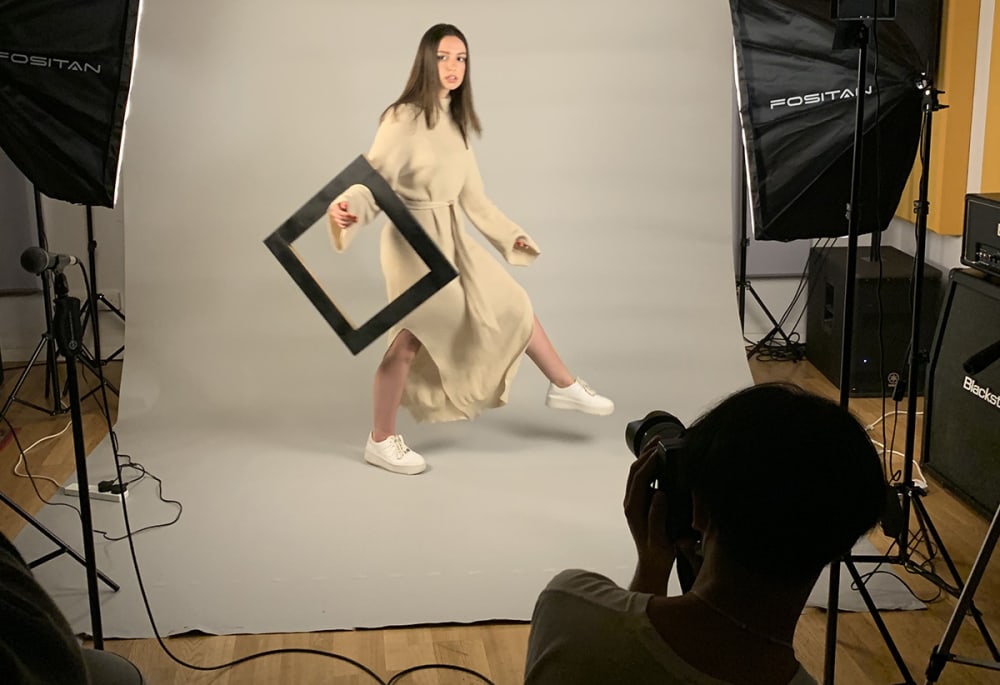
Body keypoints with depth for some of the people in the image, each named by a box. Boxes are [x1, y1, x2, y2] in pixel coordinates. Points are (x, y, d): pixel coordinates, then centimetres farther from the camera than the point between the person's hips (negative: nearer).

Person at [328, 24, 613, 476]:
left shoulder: (456, 122, 9)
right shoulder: (404, 119, -14)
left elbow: (472, 197, 16)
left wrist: (509, 236, 21)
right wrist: (345, 207, -40)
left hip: (452, 238, 8)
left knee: (512, 305, 14)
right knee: (411, 339, -4)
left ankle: (563, 386, 30)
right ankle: (380, 442, 11)